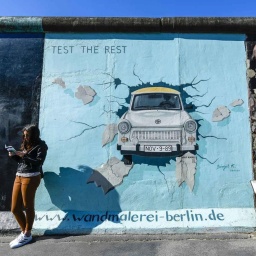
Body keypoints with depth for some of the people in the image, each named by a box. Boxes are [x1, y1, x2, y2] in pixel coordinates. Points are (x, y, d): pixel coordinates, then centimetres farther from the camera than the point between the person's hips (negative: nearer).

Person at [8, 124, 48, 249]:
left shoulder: (41, 146, -3)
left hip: (31, 177, -7)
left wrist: (24, 155, -16)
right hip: (19, 177, 7)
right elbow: (21, 160, 19)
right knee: (15, 208, 9)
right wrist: (14, 155, 1)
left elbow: (38, 162, -14)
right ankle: (24, 231, 26)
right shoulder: (25, 145, 17)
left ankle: (27, 235, 18)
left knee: (28, 207, 3)